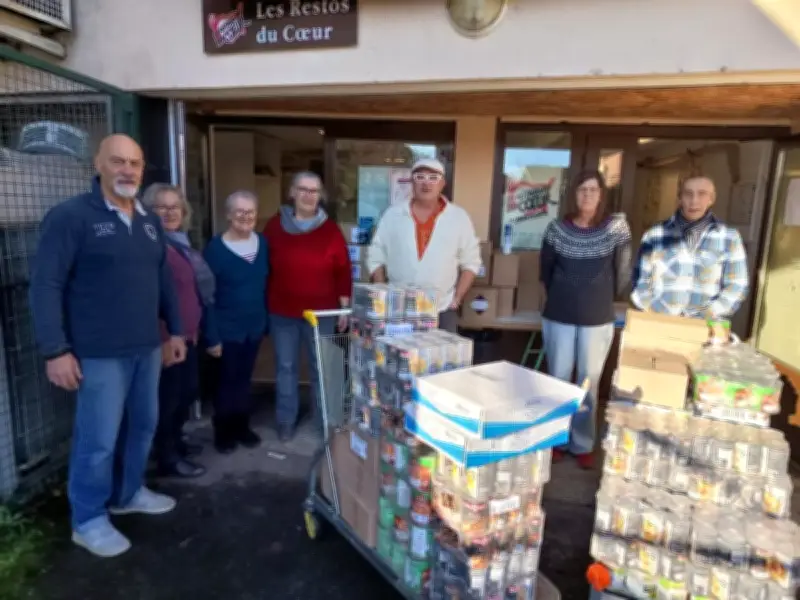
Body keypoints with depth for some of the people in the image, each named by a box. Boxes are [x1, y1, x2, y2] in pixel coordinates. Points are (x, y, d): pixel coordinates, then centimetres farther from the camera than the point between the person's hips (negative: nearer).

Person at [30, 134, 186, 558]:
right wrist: (55, 350, -17)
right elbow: (46, 286, -13)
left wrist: (175, 330, 16)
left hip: (147, 348, 7)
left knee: (143, 426, 17)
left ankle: (128, 494, 39)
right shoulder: (70, 216, -10)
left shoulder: (150, 222, 11)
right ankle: (88, 520, 24)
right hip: (101, 353, -7)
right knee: (98, 439, 3)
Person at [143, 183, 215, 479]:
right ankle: (168, 458, 19)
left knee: (188, 391, 19)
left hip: (187, 335, 9)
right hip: (167, 338, -9)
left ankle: (176, 442, 38)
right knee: (168, 396, 3)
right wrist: (163, 339, -22)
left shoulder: (181, 243, 13)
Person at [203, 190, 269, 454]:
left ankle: (242, 426, 33)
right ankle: (223, 432, 26)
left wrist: (266, 320, 8)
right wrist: (212, 336, -16)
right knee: (227, 381, 8)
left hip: (255, 326, 4)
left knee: (244, 379, 17)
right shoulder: (215, 248, -14)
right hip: (227, 329, -4)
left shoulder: (262, 243, 2)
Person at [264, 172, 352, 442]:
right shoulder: (275, 225, 0)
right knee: (285, 366, 10)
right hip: (282, 311, 1)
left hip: (321, 311, -1)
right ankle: (286, 420, 26)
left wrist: (344, 307, -2)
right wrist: (262, 304, 5)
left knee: (320, 366, 10)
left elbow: (343, 270, 0)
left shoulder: (330, 230, -2)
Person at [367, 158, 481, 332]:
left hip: (442, 312, 0)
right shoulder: (392, 215, 2)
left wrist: (457, 299, -1)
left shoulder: (459, 217, 1)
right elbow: (375, 258, 6)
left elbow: (470, 262, 6)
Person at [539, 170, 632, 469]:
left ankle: (583, 444, 24)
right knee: (557, 380, 10)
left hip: (598, 319, 0)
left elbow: (623, 272, 2)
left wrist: (606, 298, 12)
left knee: (589, 384, 9)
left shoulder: (616, 227, -7)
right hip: (558, 316, 1)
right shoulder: (557, 228, -3)